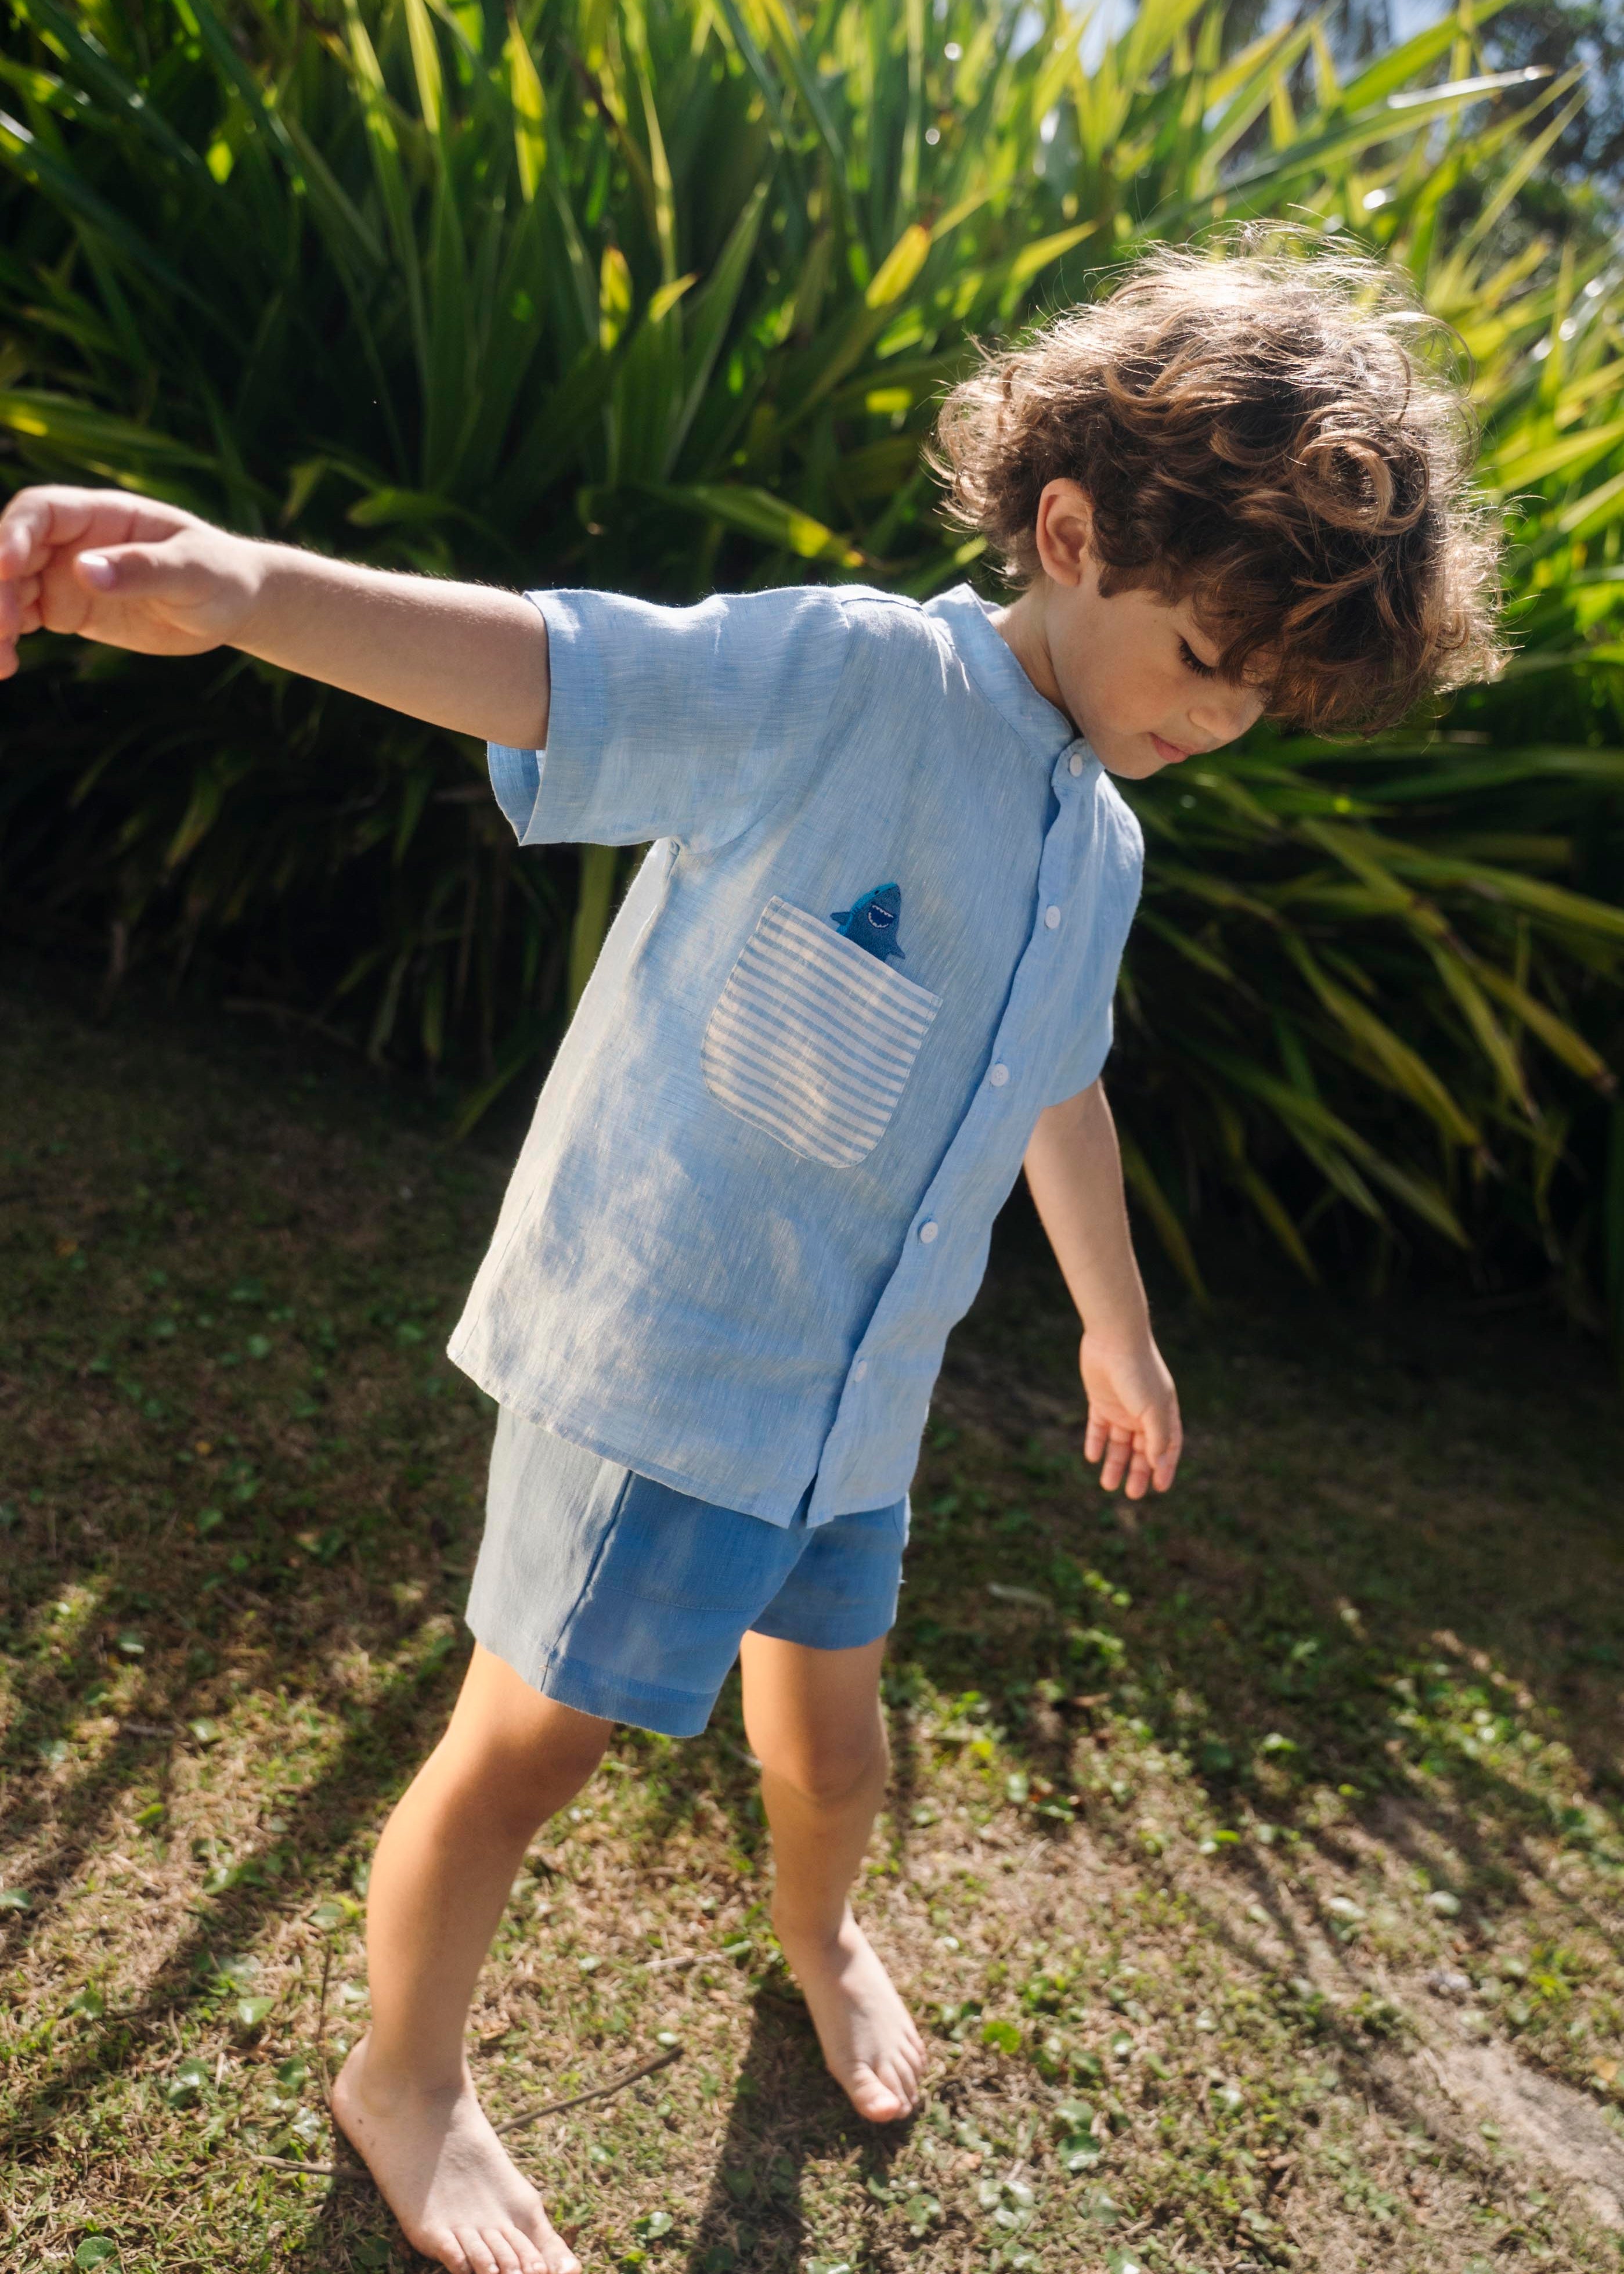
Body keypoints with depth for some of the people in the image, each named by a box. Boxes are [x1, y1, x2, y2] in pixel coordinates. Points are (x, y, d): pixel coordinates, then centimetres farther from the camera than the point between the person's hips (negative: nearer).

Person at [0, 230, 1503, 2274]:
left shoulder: (1101, 849, 7)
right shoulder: (849, 682, -19)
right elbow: (558, 667, -35)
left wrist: (1118, 1326, 31)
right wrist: (241, 586, -54)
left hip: (855, 1406, 7)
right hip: (651, 1358, -7)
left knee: (832, 1736, 23)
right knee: (527, 1752, 8)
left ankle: (819, 1938, 58)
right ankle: (404, 2083, 37)